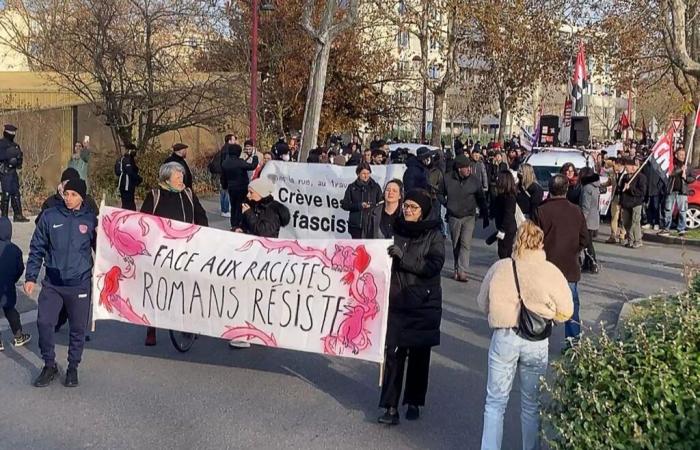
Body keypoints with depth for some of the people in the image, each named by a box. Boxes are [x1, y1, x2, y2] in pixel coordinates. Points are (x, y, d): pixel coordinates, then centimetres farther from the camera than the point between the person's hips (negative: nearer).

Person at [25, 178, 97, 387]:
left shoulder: (90, 219, -1)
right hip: (52, 284, 0)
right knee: (44, 322, -6)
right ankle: (49, 365, 14)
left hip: (80, 284, 0)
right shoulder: (49, 216, 0)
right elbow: (37, 249, 5)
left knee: (78, 328, 7)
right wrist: (31, 277, 0)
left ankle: (73, 367, 25)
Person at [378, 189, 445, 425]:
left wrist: (403, 257, -22)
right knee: (393, 352, -6)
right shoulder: (396, 230, 6)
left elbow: (434, 266, -15)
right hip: (397, 301, 2)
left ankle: (414, 402, 24)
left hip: (424, 304, -2)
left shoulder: (434, 235, -3)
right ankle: (390, 407, -3)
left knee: (419, 354, 9)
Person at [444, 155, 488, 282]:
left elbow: (481, 199, 2)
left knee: (466, 243, -12)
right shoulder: (448, 179, -9)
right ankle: (457, 269, 25)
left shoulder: (475, 179, -7)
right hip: (453, 217, 1)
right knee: (456, 245, 12)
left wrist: (485, 216, 4)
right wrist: (446, 205, 4)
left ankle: (462, 271, -12)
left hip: (469, 216, -1)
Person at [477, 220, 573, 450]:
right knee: (532, 404, 16)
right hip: (537, 342, 0)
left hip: (503, 338, 0)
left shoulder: (499, 267, -2)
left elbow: (482, 303, 8)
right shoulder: (551, 271, -7)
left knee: (496, 401, 12)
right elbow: (565, 312, -1)